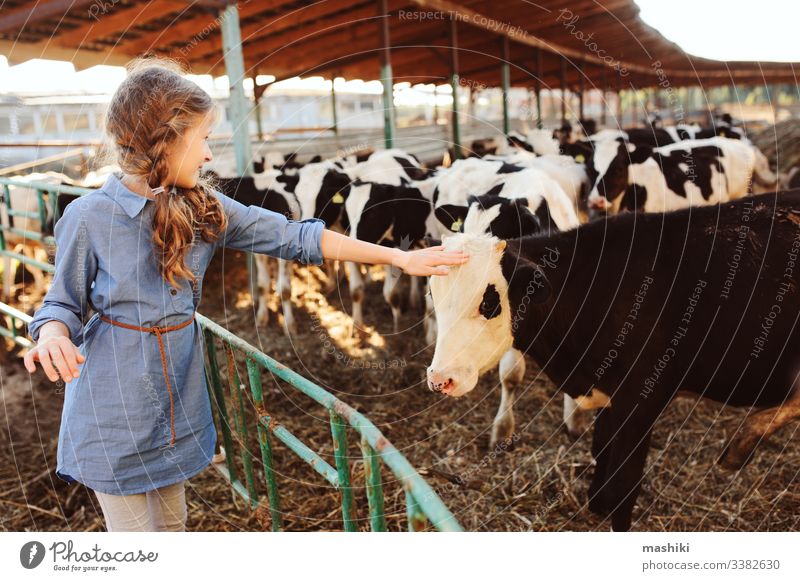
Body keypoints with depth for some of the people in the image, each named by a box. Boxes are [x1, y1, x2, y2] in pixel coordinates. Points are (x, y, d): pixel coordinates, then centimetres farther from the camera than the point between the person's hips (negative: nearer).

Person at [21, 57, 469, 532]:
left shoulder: (206, 208, -3)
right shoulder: (88, 217, -13)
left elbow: (295, 237, -3)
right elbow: (64, 303, -3)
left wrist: (397, 256, -3)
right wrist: (52, 335, -28)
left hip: (179, 400, 4)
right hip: (112, 410, -4)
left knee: (173, 522, 19)